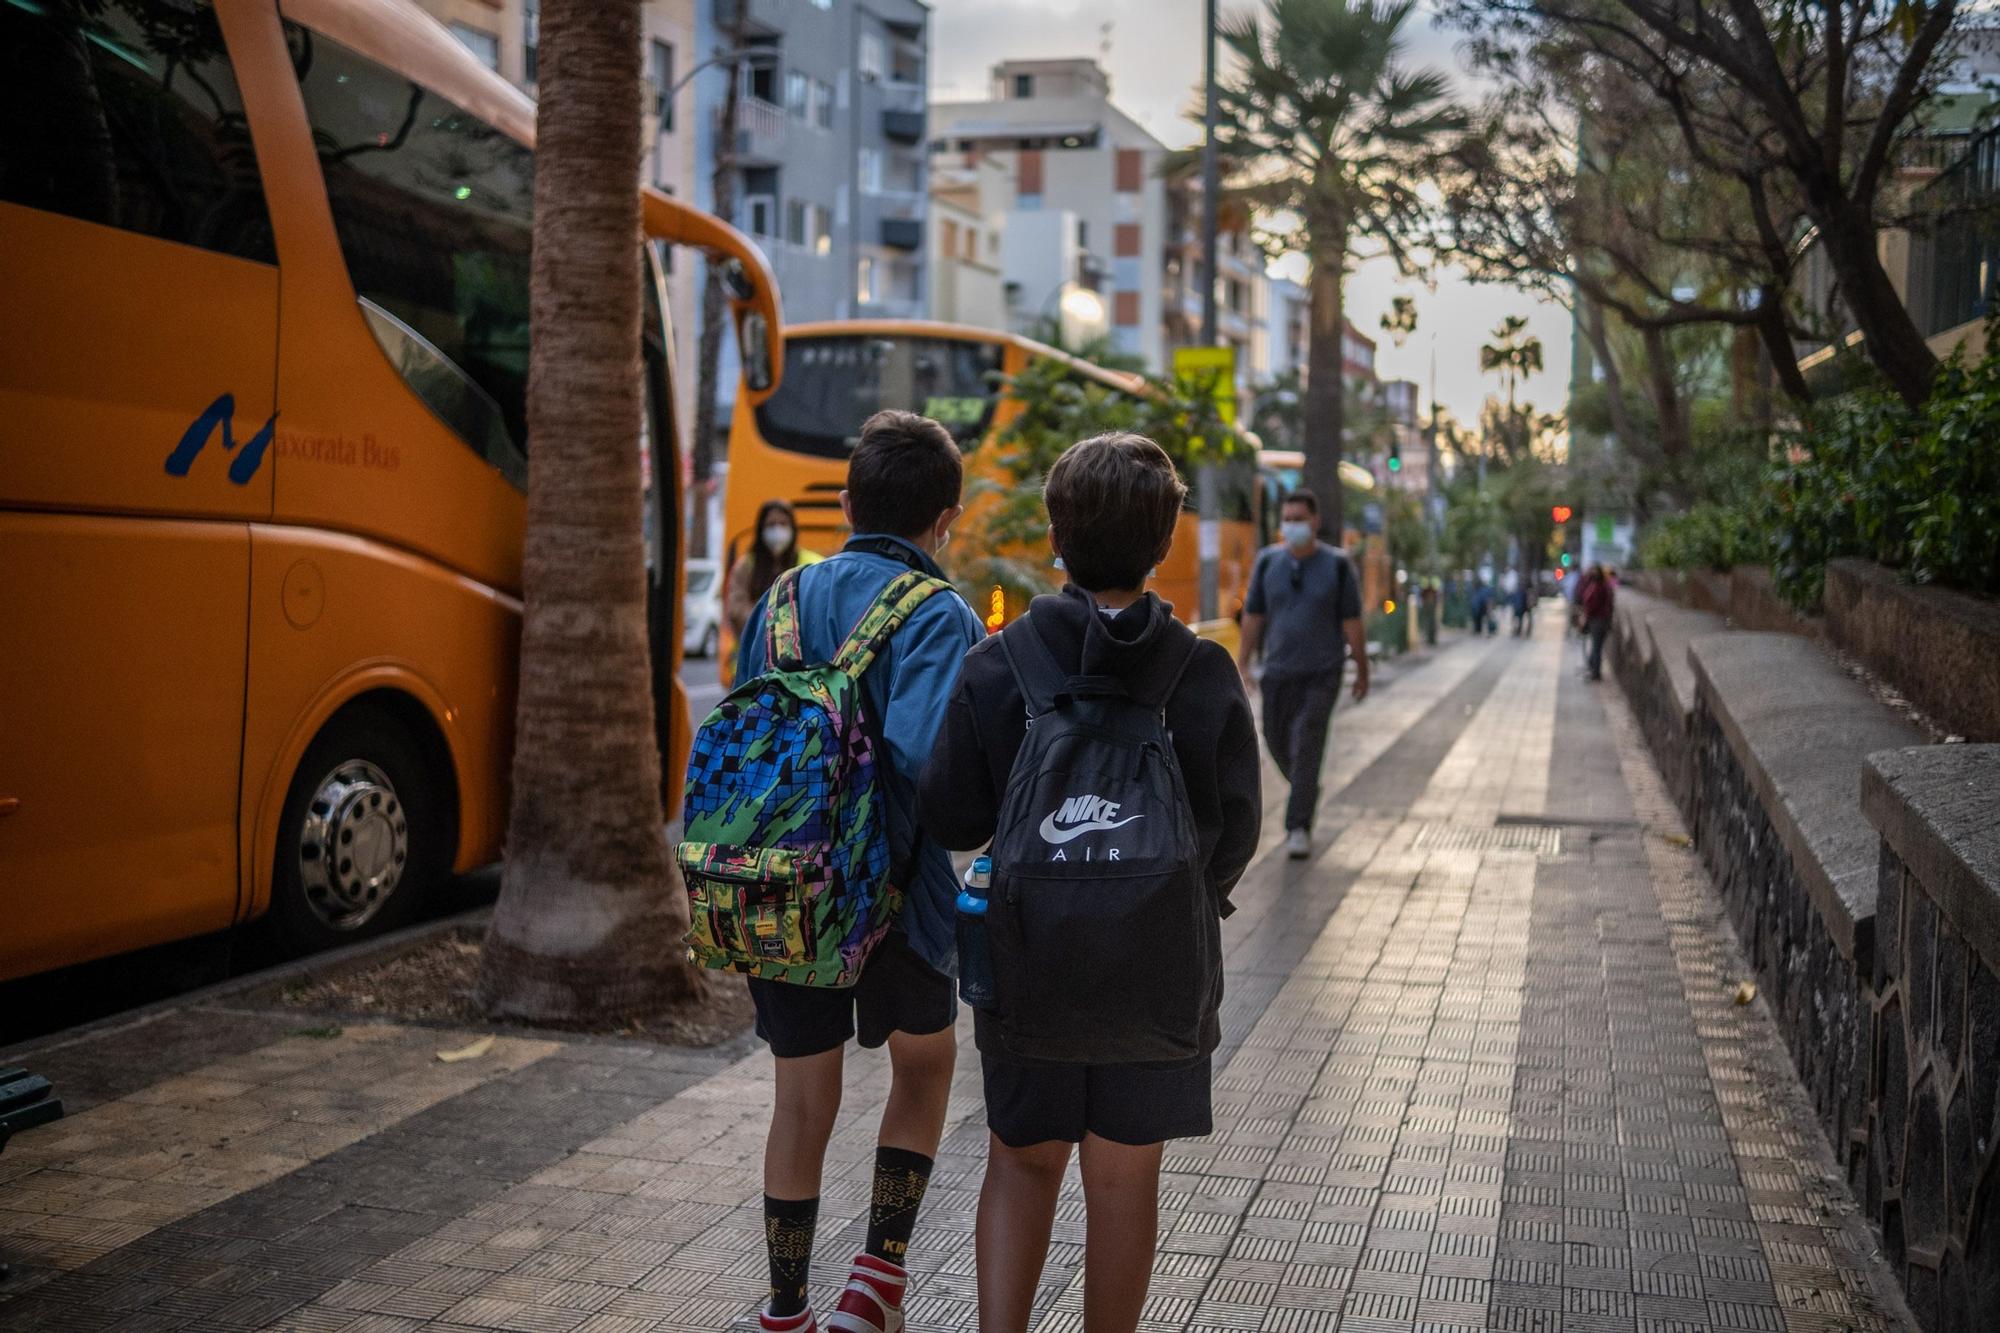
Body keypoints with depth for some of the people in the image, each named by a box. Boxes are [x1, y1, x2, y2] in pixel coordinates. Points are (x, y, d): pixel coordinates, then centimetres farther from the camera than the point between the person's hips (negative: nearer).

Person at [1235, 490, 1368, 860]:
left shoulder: (1337, 565, -6)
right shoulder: (1268, 562, 1)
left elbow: (1352, 623, -2)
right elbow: (1252, 618, 4)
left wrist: (1362, 673, 2)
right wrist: (1242, 668, 0)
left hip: (1323, 673, -4)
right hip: (1279, 672, 4)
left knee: (1307, 745, -14)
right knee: (1278, 742, 14)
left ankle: (1299, 828, -10)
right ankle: (1307, 791, 44)